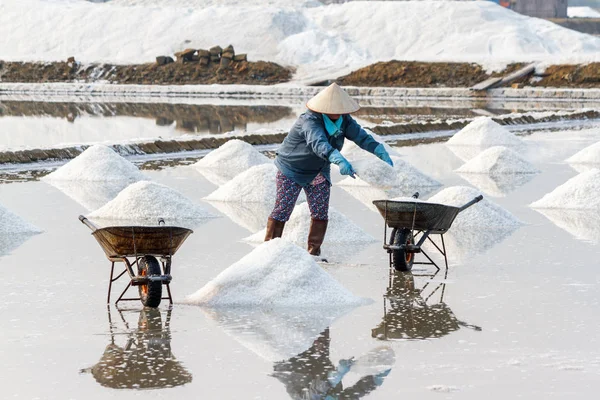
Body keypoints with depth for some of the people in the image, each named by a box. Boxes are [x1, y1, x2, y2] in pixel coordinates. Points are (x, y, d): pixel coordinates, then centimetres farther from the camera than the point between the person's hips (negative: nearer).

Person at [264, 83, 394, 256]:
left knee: (321, 213, 1)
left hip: (319, 173, 6)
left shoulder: (344, 120, -11)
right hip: (291, 170, -6)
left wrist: (382, 153, -34)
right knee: (282, 210, -9)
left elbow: (362, 137, -17)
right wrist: (340, 161, -65)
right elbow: (319, 144, -50)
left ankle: (314, 251, 10)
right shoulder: (310, 121, -33)